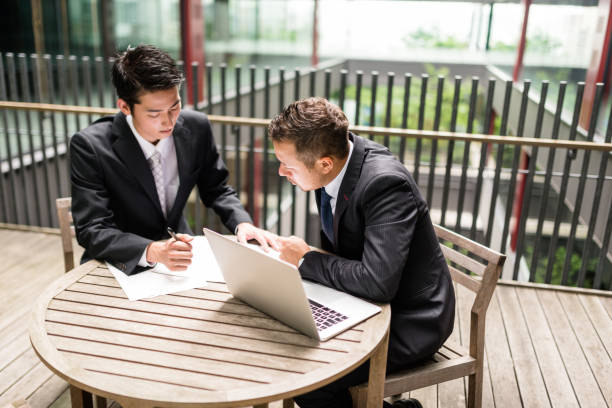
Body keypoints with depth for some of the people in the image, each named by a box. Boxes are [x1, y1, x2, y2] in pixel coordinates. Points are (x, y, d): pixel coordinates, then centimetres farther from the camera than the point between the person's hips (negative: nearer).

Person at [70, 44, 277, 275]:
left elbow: (216, 190, 5)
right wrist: (152, 251, -38)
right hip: (122, 265, -2)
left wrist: (243, 224, -15)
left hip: (179, 253, 3)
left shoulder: (196, 128, -8)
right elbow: (92, 231, -21)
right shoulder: (89, 146, -18)